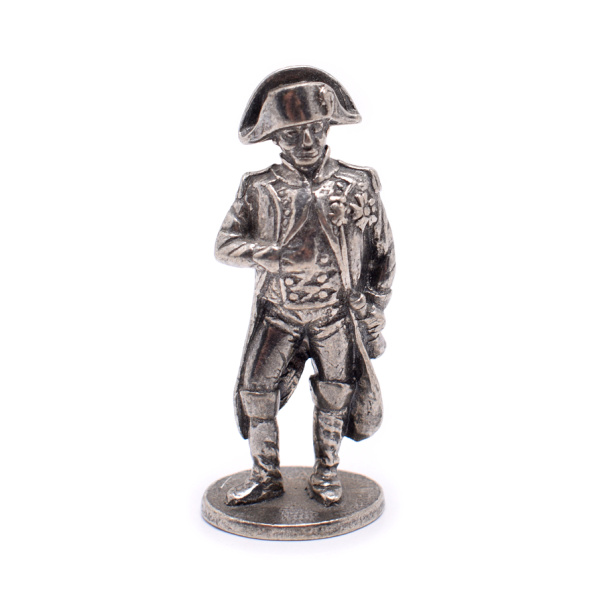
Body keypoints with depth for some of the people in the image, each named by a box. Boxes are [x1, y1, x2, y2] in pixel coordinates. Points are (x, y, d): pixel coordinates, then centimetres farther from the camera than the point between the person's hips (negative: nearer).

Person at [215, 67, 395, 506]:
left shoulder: (358, 185, -2)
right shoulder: (259, 189, -2)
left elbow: (383, 251, 5)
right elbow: (225, 244, -7)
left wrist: (374, 312, 2)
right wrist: (278, 256, -24)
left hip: (337, 316, 0)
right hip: (278, 316, 0)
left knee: (336, 398, 7)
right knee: (256, 391, -5)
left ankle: (326, 474, 30)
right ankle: (266, 478, 16)